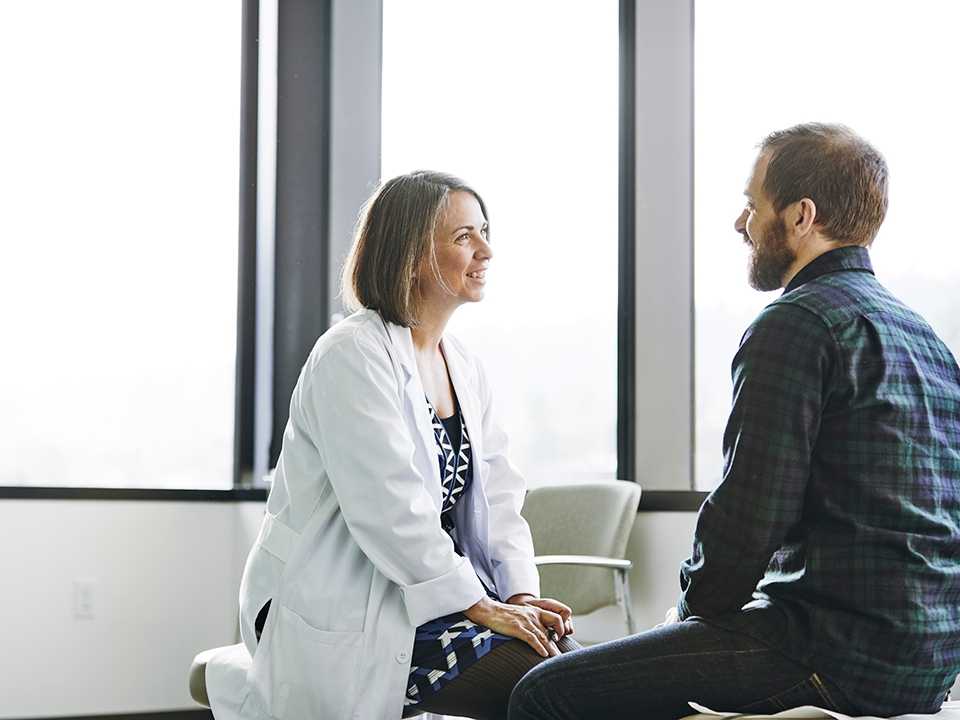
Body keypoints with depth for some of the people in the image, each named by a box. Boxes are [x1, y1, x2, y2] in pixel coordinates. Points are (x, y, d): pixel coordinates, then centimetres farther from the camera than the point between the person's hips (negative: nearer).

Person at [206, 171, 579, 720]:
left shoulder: (465, 369, 14)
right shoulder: (352, 355, -12)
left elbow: (498, 495, 9)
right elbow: (390, 507, -20)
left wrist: (521, 594, -7)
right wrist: (480, 606, -19)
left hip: (429, 600, 8)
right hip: (344, 619, -8)